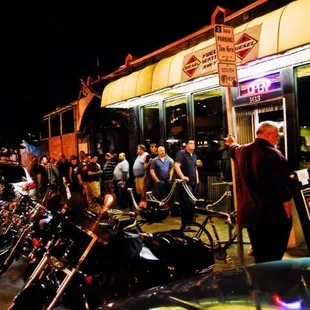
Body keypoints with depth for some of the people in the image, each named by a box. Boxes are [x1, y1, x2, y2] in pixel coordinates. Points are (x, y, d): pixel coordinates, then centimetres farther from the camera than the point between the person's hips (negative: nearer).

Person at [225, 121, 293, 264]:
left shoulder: (242, 151, 7)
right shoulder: (273, 154, -16)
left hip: (250, 214, 7)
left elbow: (234, 149, 33)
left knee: (260, 260, 16)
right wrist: (288, 215, -10)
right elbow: (283, 189, -19)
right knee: (274, 260, 4)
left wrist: (232, 143, 56)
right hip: (275, 216, -7)